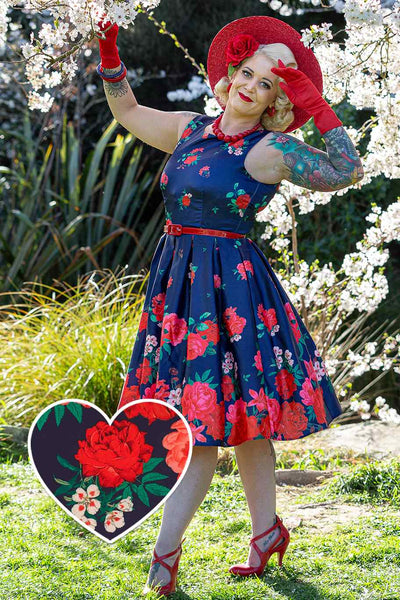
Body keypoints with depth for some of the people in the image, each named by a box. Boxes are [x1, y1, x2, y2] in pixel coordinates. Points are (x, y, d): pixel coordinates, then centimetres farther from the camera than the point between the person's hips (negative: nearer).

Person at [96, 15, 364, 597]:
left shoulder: (271, 149, -8)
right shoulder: (193, 129, 11)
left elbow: (347, 171, -12)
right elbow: (127, 111, 25)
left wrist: (318, 108, -13)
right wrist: (110, 57, 13)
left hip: (229, 284, -7)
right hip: (179, 280, 7)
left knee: (206, 417, -6)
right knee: (235, 415, 14)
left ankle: (166, 551, -2)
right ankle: (268, 530, 24)